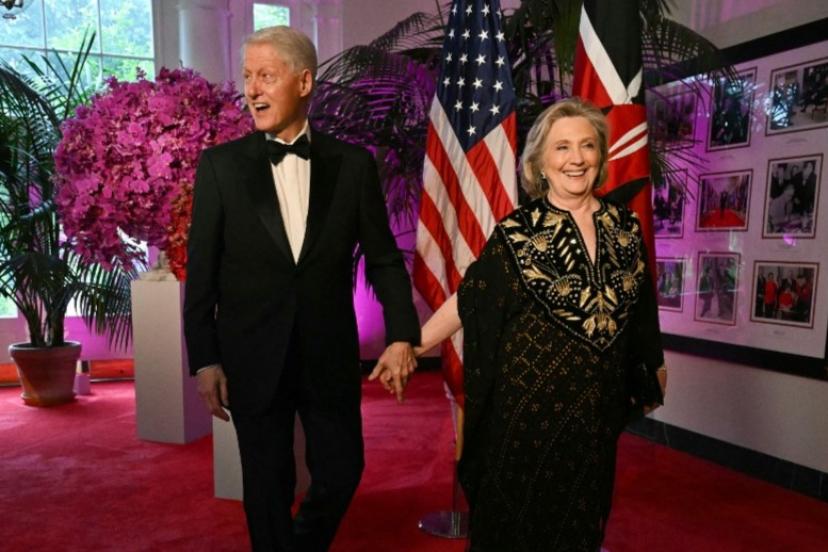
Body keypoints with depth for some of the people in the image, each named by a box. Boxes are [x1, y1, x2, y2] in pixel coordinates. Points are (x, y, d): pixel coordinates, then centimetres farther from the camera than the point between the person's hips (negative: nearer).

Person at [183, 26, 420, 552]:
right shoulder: (221, 164, -2)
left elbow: (384, 257, 1)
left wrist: (402, 335, -9)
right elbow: (202, 271, -1)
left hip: (330, 355, 1)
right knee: (268, 487, 13)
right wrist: (205, 360, -2)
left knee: (341, 474, 13)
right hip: (253, 359, 0)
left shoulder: (354, 163, -1)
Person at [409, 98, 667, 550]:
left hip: (598, 399, 4)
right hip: (530, 398, -3)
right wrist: (411, 346, -17)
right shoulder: (518, 230, -10)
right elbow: (469, 299, -10)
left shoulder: (625, 225, 1)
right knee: (518, 513, 11)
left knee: (581, 512, 20)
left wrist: (656, 362, 23)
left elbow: (640, 303, 12)